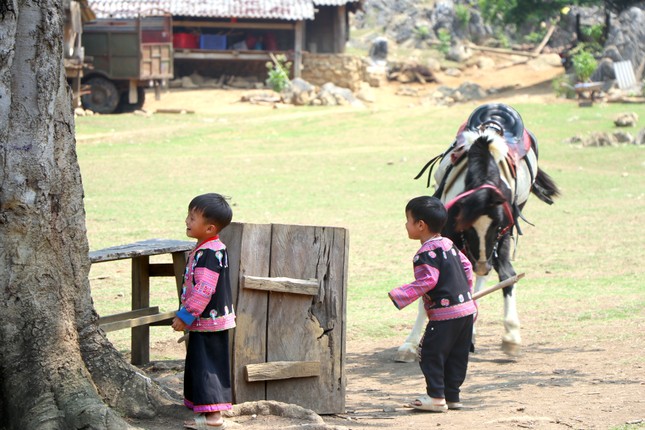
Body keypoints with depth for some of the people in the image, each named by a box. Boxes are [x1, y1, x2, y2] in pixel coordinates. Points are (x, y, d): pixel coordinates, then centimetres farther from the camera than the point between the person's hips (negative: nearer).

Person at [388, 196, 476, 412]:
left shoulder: (426, 253, -14)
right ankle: (452, 396, 16)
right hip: (467, 309, 9)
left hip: (445, 314, -9)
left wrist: (399, 296, -17)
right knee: (456, 356, 12)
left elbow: (427, 281, -20)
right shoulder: (449, 244, 13)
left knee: (431, 353, -1)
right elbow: (466, 267, 19)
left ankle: (436, 396, -1)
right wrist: (467, 293, 31)